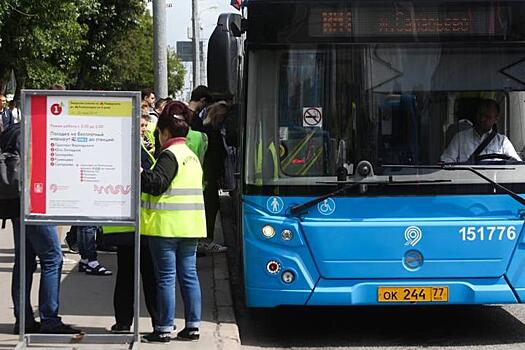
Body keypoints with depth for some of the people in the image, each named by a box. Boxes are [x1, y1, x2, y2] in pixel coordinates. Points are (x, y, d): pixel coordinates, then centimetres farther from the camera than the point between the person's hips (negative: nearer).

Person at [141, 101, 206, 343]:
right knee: (189, 275, 9)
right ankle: (193, 325, 10)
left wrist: (138, 172, -7)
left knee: (166, 277, -4)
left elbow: (156, 184, -20)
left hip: (167, 224, -8)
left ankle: (165, 328, -1)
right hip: (190, 224, 8)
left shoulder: (169, 155, -11)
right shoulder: (192, 156, 16)